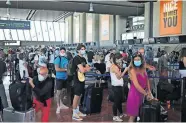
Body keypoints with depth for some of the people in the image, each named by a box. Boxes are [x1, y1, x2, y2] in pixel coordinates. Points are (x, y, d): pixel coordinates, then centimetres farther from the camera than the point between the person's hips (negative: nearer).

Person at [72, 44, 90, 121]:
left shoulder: (83, 59, 14)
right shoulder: (76, 58, -15)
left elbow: (88, 68, 11)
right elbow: (82, 70, -22)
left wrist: (84, 69, -8)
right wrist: (86, 68, -2)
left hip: (82, 79, 9)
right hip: (78, 79, -9)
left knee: (80, 95, 15)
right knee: (77, 96, -4)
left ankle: (77, 111, 26)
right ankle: (74, 114, 3)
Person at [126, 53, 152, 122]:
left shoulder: (143, 69, 5)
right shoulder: (132, 70, -16)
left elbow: (147, 81, 10)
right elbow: (136, 85, -22)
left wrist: (149, 92, 0)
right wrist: (146, 94, -16)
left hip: (141, 94, 7)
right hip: (134, 94, -7)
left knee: (140, 114, 15)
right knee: (133, 115, 3)